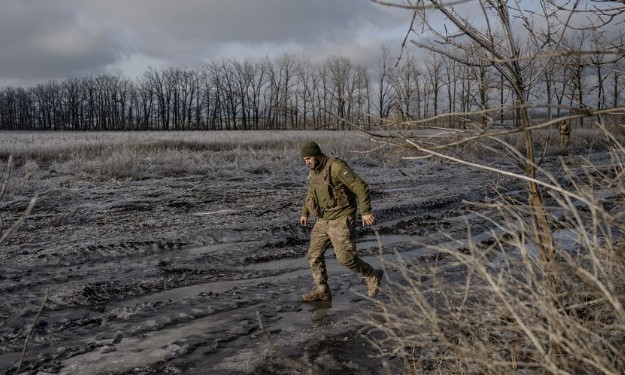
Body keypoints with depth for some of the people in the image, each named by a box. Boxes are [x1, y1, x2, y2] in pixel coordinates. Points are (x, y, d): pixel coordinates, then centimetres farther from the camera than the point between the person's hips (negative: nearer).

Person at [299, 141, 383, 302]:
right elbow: (311, 192, 27)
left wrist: (366, 212, -29)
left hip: (341, 220, -8)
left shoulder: (336, 166, -20)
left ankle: (372, 276, 14)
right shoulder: (315, 171, 7)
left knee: (346, 257, -9)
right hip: (324, 220, 8)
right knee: (314, 254, 6)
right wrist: (304, 213, 32)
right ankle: (321, 290, 17)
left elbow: (361, 187, -24)